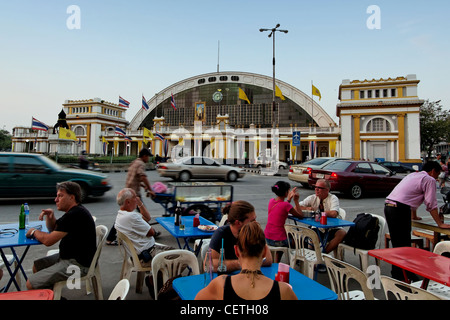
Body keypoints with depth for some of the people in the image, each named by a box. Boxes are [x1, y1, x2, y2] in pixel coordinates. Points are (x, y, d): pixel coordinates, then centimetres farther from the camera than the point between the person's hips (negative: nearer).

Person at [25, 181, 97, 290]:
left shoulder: (75, 215, -23)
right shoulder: (75, 211, 12)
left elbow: (48, 240, -19)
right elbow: (53, 228, 23)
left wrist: (34, 231, 1)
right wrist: (50, 216, 2)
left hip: (77, 264, -11)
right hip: (70, 256, 11)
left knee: (31, 284, -9)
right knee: (37, 266, 19)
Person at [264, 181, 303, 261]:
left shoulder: (271, 201, 1)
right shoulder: (286, 205, -19)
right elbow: (300, 215, -7)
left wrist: (289, 198, 15)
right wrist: (296, 201, -1)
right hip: (278, 241, -7)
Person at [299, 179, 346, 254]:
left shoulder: (333, 198, -8)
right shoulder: (312, 198, 1)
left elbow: (334, 214, -26)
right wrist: (307, 209, -19)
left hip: (331, 230, -1)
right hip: (317, 229, 1)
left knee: (342, 233, -30)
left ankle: (324, 253, -19)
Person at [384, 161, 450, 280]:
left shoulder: (412, 175, 28)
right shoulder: (429, 179, 2)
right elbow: (431, 204, -2)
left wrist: (414, 215, 47)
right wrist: (440, 224, 6)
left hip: (388, 206, 9)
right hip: (400, 209, -9)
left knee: (397, 242, 17)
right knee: (403, 244, -1)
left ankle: (396, 273, 26)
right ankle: (401, 276, 5)